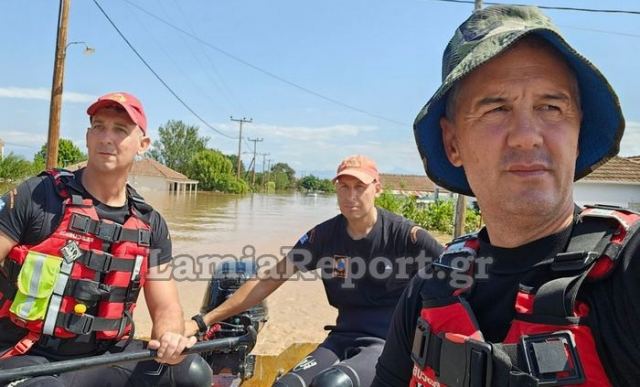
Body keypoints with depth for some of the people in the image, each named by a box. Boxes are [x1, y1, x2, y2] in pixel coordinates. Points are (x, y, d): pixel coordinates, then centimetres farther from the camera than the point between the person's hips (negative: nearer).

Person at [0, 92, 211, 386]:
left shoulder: (151, 225, 4)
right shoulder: (36, 196, -6)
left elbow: (165, 307, 4)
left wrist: (169, 339, -19)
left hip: (105, 357, 4)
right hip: (26, 358, -4)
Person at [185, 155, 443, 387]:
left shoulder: (405, 235, -11)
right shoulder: (325, 235, -1)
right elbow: (268, 281, -1)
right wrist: (201, 322, -4)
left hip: (389, 343, -4)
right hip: (343, 339, 4)